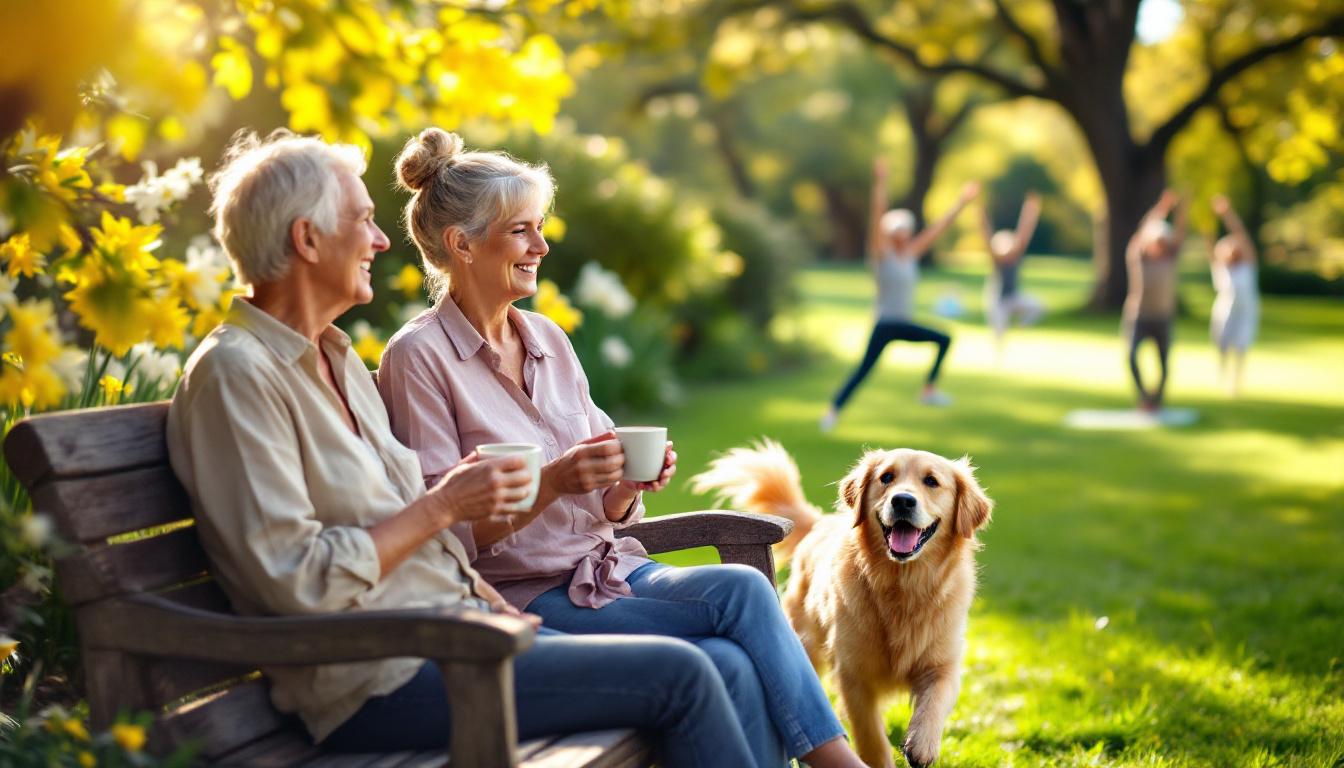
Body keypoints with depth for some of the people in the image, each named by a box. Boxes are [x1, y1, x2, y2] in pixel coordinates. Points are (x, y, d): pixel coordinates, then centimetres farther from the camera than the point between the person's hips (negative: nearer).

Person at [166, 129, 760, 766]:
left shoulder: (336, 357, 17)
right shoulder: (234, 372, -12)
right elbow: (298, 581, -19)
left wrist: (495, 604, 6)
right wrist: (441, 506, -13)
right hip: (383, 678, -9)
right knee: (679, 677, -14)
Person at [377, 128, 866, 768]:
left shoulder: (549, 340, 12)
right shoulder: (419, 357, -7)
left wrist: (630, 482, -8)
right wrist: (551, 482, -24)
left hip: (610, 568, 6)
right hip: (525, 594, -6)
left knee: (737, 667, -24)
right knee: (742, 591, -24)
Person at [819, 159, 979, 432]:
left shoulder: (911, 254, 9)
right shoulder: (881, 254, -9)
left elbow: (936, 229, 13)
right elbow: (876, 217, -22)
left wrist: (961, 203, 14)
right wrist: (880, 183, -32)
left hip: (904, 325, 8)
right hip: (885, 325, -8)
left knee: (944, 341, 13)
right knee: (864, 369, -16)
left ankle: (929, 390, 19)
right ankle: (832, 411, -15)